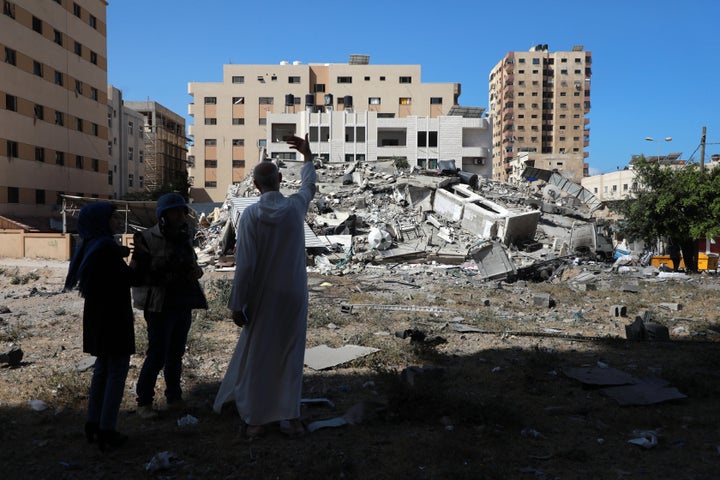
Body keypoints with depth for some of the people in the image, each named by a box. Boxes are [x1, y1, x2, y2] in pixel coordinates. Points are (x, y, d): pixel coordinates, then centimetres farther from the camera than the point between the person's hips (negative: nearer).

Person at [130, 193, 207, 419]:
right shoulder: (148, 239, -11)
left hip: (184, 305, 6)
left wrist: (197, 270, 1)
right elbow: (136, 274, -14)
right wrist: (164, 277, -27)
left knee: (176, 353, 14)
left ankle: (173, 397, 26)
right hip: (160, 306, -6)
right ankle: (144, 402, 10)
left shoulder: (184, 237, 8)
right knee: (157, 354, -3)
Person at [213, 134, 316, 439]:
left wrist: (237, 304, -7)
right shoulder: (296, 206, -4)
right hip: (293, 296, 2)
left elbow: (245, 265, -14)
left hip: (262, 298, -2)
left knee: (256, 356, 10)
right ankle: (290, 417, 17)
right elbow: (309, 185, 21)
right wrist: (307, 156, 37)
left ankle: (255, 419, 18)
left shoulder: (251, 215, -12)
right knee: (290, 355, 11)